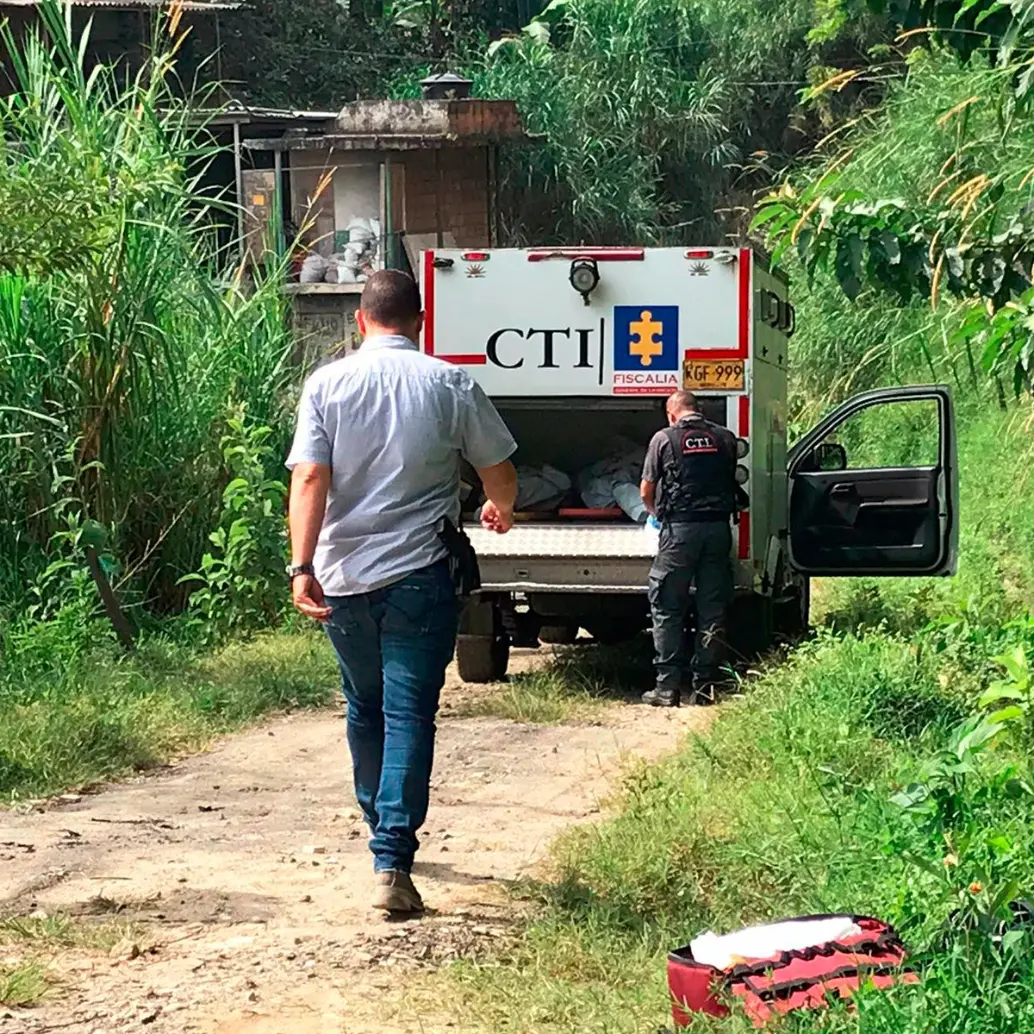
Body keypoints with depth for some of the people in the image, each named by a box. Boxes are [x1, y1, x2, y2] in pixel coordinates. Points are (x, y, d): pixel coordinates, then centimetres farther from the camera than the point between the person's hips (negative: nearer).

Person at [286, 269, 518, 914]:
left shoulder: (327, 384, 0)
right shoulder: (450, 384, -1)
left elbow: (309, 479, -10)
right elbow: (500, 472, 8)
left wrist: (302, 567, -14)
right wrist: (500, 511, 30)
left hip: (343, 576, 2)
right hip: (418, 575, -2)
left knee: (366, 708, 20)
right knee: (409, 715, -3)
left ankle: (384, 830, 36)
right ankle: (392, 862, -12)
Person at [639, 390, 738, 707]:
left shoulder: (665, 438, 2)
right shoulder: (726, 438, 11)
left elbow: (646, 492, 7)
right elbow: (733, 483, 16)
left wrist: (657, 513, 26)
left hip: (680, 529, -3)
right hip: (718, 527, 3)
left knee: (667, 609, 3)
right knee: (712, 609, 7)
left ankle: (668, 686, -1)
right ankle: (705, 685, 8)